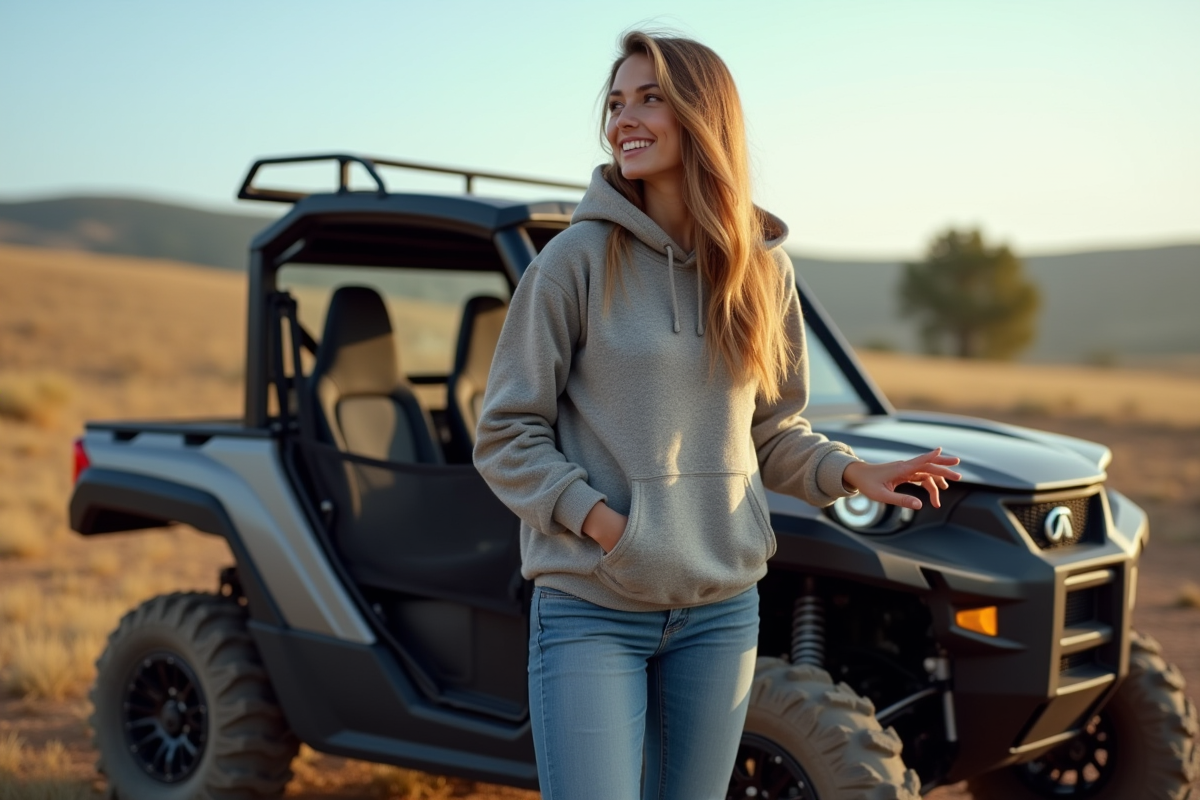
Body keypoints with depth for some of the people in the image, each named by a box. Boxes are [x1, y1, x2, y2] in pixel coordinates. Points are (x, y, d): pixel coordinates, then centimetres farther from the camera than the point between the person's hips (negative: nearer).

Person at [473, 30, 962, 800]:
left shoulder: (762, 268, 4)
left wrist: (848, 471, -4)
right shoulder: (580, 258, -9)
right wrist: (596, 518, -18)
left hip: (720, 611, 4)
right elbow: (506, 435, -6)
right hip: (590, 611, -4)